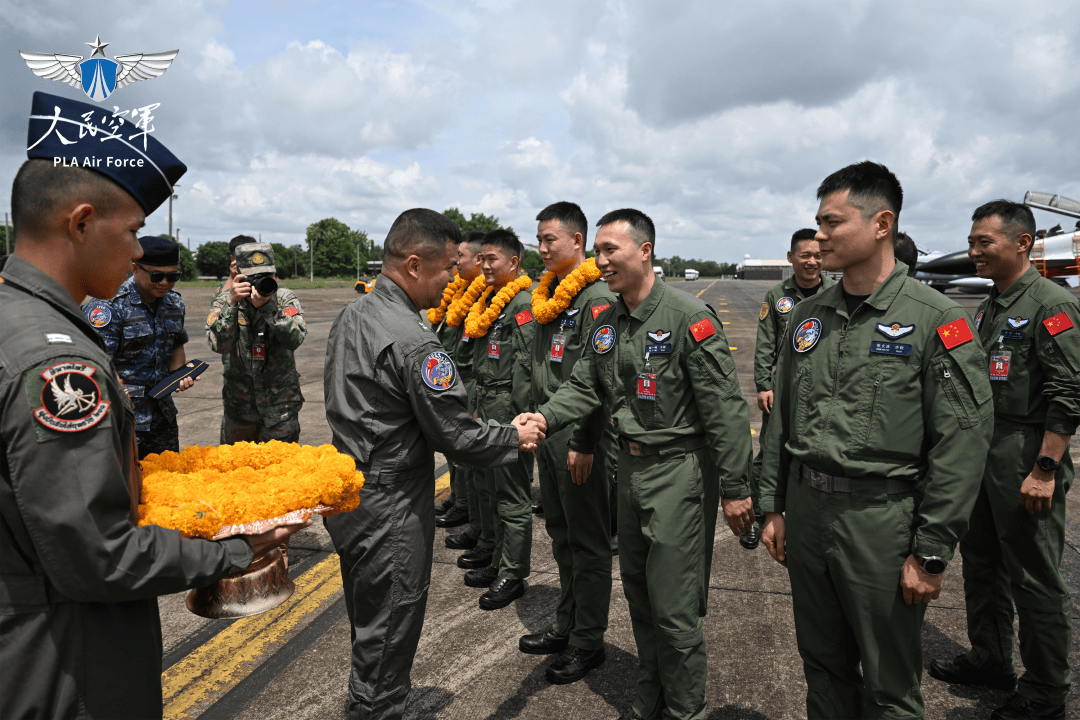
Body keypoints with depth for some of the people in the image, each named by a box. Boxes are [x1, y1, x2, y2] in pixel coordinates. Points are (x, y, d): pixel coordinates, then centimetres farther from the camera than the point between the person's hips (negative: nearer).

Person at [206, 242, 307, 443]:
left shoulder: (284, 298, -7)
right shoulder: (224, 300, -5)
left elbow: (295, 339, -22)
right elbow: (219, 345, -18)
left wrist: (267, 307, -32)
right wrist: (232, 304, -28)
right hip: (239, 404, 2)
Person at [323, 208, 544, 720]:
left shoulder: (350, 315, 5)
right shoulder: (413, 343, -25)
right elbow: (457, 437, -22)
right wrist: (515, 438, -5)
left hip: (349, 497, 10)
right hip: (390, 514, -10)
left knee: (367, 628, 25)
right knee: (387, 639, 8)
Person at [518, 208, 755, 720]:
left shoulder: (689, 318, -16)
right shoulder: (605, 323, 6)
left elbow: (725, 409, -16)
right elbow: (584, 388, 7)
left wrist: (735, 488, -14)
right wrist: (544, 417, -13)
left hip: (679, 470, -7)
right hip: (629, 466, 8)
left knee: (673, 607, 1)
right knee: (638, 596, 20)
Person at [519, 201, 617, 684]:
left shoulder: (598, 298, -14)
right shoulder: (548, 295, 13)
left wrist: (584, 443, -21)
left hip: (581, 436, -9)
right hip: (548, 431, 9)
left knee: (588, 542, 4)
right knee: (561, 535, 19)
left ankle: (588, 641, 18)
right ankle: (566, 625, 34)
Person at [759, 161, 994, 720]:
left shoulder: (936, 321, -10)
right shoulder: (807, 316, 7)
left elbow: (963, 442, -13)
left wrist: (931, 552, -13)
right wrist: (773, 507, 12)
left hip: (880, 520, -5)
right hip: (805, 509, 5)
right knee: (823, 667, 20)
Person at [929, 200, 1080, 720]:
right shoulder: (989, 307, 13)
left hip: (1025, 459, -9)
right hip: (981, 453, 9)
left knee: (1035, 580, 3)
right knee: (981, 564, 18)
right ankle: (990, 659, 35)